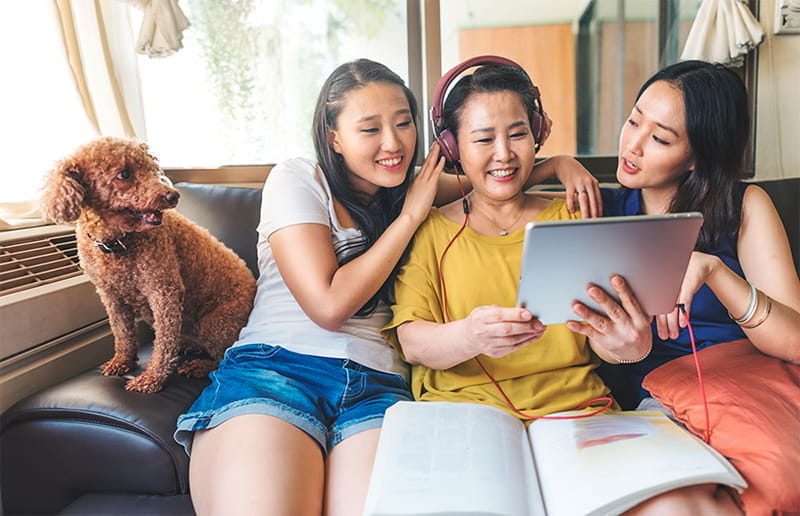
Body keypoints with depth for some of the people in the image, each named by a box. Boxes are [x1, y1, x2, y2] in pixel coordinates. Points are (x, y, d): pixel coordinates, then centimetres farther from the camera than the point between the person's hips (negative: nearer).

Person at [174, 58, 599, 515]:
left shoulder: (415, 189, 18)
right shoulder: (297, 180, 4)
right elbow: (329, 306, -7)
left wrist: (557, 163, 9)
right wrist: (410, 216, -1)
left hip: (378, 387, 3)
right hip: (274, 371, -2)